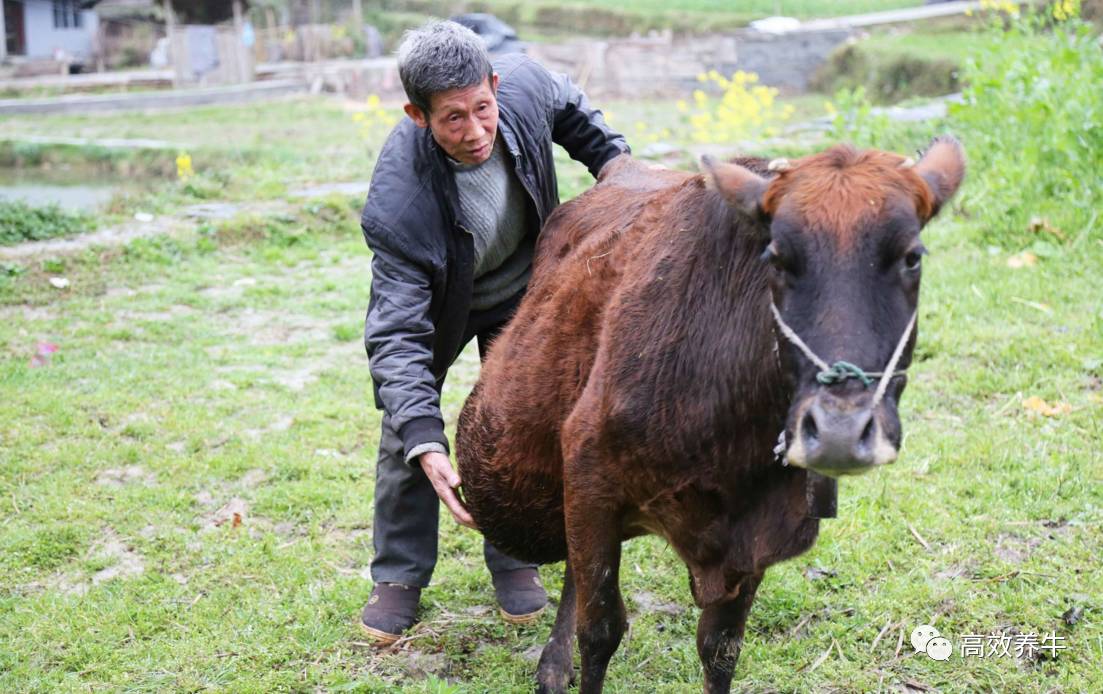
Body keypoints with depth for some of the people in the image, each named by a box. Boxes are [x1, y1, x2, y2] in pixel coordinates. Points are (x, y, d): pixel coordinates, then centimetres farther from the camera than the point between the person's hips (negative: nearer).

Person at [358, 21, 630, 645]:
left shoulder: (526, 85, -32)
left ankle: (515, 560, 22)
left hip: (522, 292, 3)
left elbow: (573, 111, -2)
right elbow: (397, 332, -43)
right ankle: (400, 575, 18)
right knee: (405, 429, 0)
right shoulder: (399, 200, -42)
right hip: (433, 300, -3)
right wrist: (427, 447, -52)